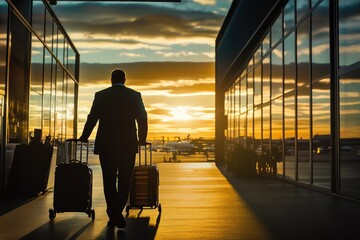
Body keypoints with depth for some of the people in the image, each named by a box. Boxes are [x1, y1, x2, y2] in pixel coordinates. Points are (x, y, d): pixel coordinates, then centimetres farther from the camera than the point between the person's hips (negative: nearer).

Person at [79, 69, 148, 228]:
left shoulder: (101, 95, 2)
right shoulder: (135, 95, 2)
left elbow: (92, 119, 3)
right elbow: (142, 119, 2)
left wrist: (84, 138, 16)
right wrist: (142, 140, 15)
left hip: (106, 145, 0)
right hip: (128, 145, 0)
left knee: (109, 181, 9)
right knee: (124, 181, 9)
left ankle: (114, 215, 8)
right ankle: (117, 213, -1)